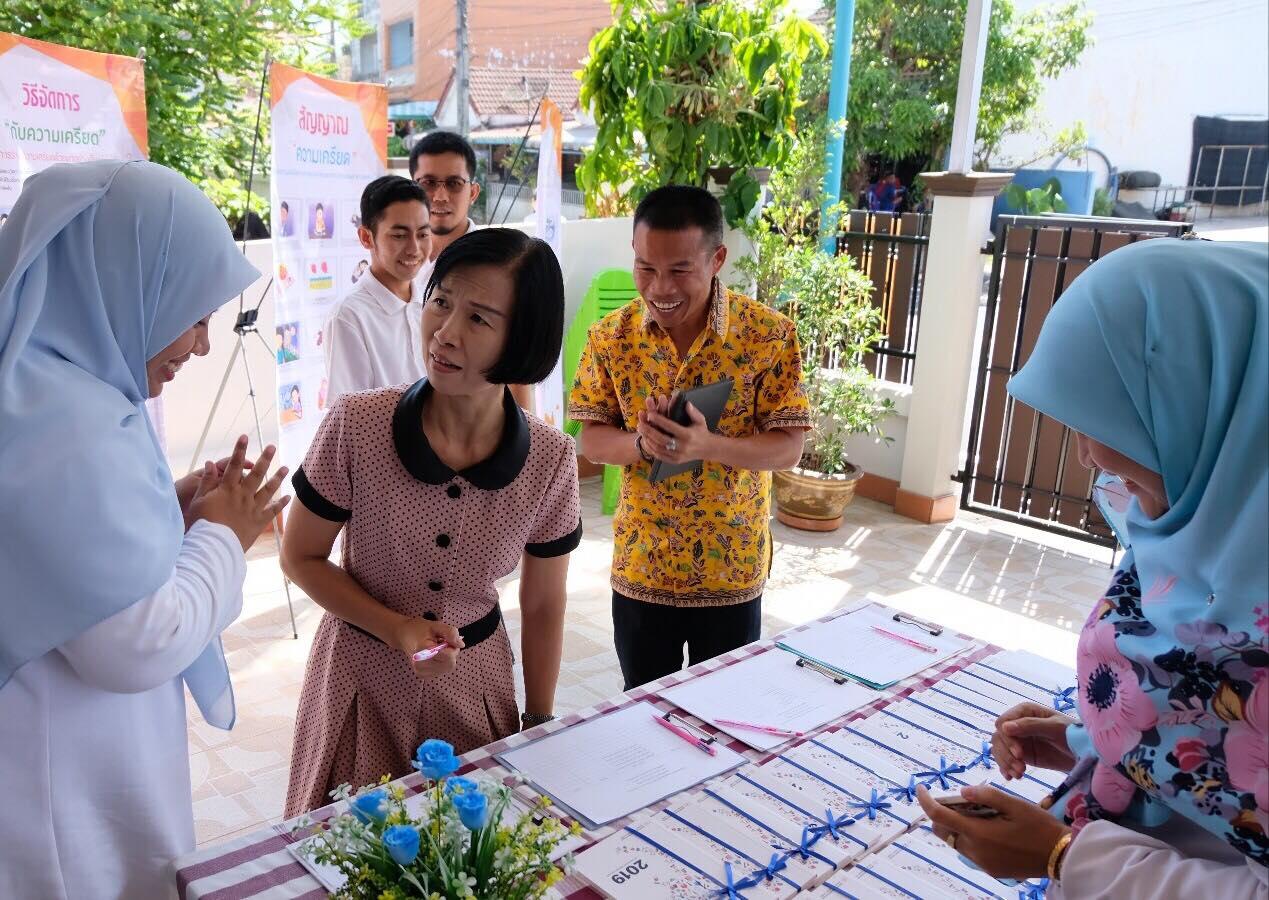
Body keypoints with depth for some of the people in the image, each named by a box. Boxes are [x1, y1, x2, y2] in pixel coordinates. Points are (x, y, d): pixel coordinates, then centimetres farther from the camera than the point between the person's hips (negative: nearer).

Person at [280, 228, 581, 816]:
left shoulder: (551, 460, -16)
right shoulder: (356, 426, -20)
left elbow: (542, 606, -3)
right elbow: (300, 557, -6)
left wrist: (540, 729, 4)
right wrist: (397, 629, -19)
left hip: (476, 686, 1)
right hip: (363, 678, 0)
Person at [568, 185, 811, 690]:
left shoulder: (770, 336, -13)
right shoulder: (611, 337, -7)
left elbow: (789, 448, -12)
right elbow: (592, 441, -2)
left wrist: (708, 445, -30)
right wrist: (640, 443, -25)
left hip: (732, 569, -1)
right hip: (640, 567, 2)